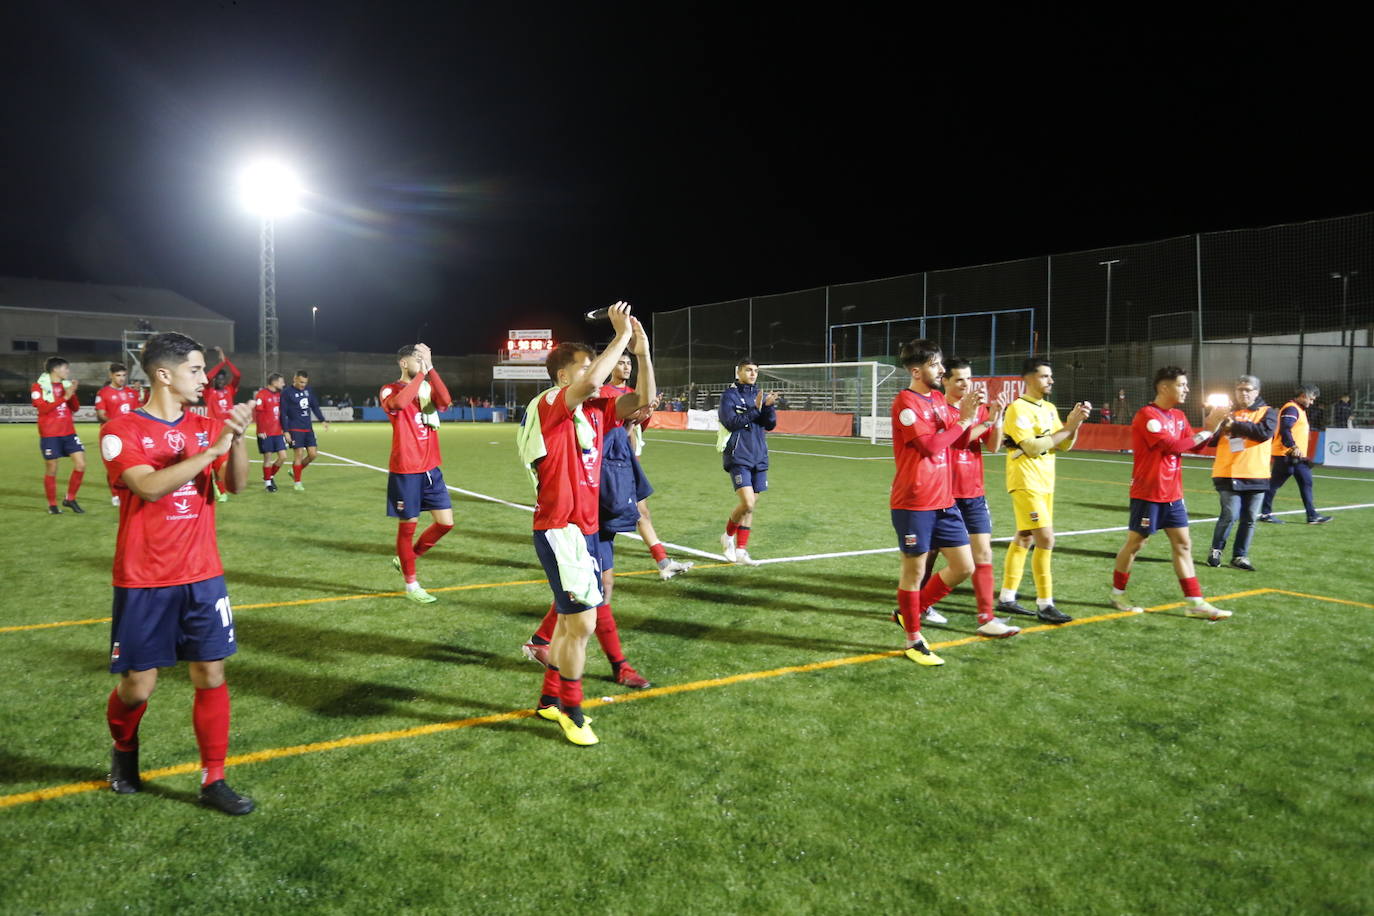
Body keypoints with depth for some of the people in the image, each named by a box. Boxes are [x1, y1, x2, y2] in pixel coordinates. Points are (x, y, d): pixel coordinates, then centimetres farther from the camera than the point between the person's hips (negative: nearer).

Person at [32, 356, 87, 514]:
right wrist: (65, 397, -20)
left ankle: (70, 499, 12)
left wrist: (72, 393, -6)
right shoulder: (39, 387, -4)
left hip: (69, 432, 5)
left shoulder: (66, 385, 11)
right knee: (51, 470, 2)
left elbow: (75, 408, 11)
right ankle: (52, 505, 14)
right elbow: (43, 408, -15)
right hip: (49, 435, -5)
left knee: (81, 464, -3)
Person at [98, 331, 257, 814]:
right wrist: (211, 449, -26)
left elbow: (235, 484, -7)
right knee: (138, 684, 6)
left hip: (202, 575, 3)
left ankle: (213, 779, 13)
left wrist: (236, 438, -24)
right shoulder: (123, 429, -8)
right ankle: (123, 752, 38)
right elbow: (149, 487, -23)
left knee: (211, 675, 2)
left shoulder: (206, 426, 5)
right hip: (144, 581, -3)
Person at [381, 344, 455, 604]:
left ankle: (406, 558, 27)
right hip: (405, 471, -5)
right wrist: (421, 373, -23)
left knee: (446, 522, 5)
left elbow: (445, 402, -13)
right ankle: (411, 584, 18)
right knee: (408, 525, 3)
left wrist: (430, 369, -16)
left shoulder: (428, 389, 10)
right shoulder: (390, 390, -4)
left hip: (431, 468, 5)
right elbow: (398, 403, -29)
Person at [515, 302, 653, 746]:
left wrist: (642, 353, -5)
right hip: (560, 530, -9)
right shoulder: (550, 406, -13)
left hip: (586, 527, 9)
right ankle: (571, 712, 12)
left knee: (571, 618, 17)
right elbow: (591, 383, -32)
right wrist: (621, 335, -23)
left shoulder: (594, 410, 9)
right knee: (583, 621, -6)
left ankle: (550, 700, 33)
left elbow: (643, 399, 8)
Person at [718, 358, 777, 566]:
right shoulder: (729, 395, -3)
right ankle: (728, 536, 11)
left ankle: (740, 551, 13)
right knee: (747, 502, -16)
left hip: (759, 457, 6)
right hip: (738, 457, -6)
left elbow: (770, 424, 7)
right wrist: (755, 409, -19)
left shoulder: (759, 395, 13)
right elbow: (731, 422, -14)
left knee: (751, 504, 6)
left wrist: (768, 406, -11)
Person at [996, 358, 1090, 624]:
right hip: (1026, 482, -9)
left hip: (1045, 483, 9)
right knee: (1046, 540, -12)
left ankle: (1006, 598, 19)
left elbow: (1064, 445, 10)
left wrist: (1075, 423, -7)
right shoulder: (1018, 408, -13)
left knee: (1024, 539, 11)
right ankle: (1044, 604, -3)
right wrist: (1069, 427, -18)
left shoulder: (1050, 409, 13)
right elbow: (1033, 447, -21)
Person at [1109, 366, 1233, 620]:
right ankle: (1117, 594, 17)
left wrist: (1214, 425, 0)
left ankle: (1195, 603, 11)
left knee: (1183, 544, 7)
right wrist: (1207, 430, -13)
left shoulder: (1178, 416, 11)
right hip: (1148, 493, -8)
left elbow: (1195, 446, 14)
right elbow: (1173, 446, -21)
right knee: (1135, 543, 2)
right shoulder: (1147, 415, -16)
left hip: (1172, 493, 8)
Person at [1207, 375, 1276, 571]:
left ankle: (1240, 556, 19)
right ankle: (1216, 550, 12)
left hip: (1257, 476, 1)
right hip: (1228, 474, -1)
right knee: (1230, 515, -8)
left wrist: (1235, 426, -17)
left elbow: (1264, 432, -15)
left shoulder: (1268, 412, 5)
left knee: (1249, 519, 6)